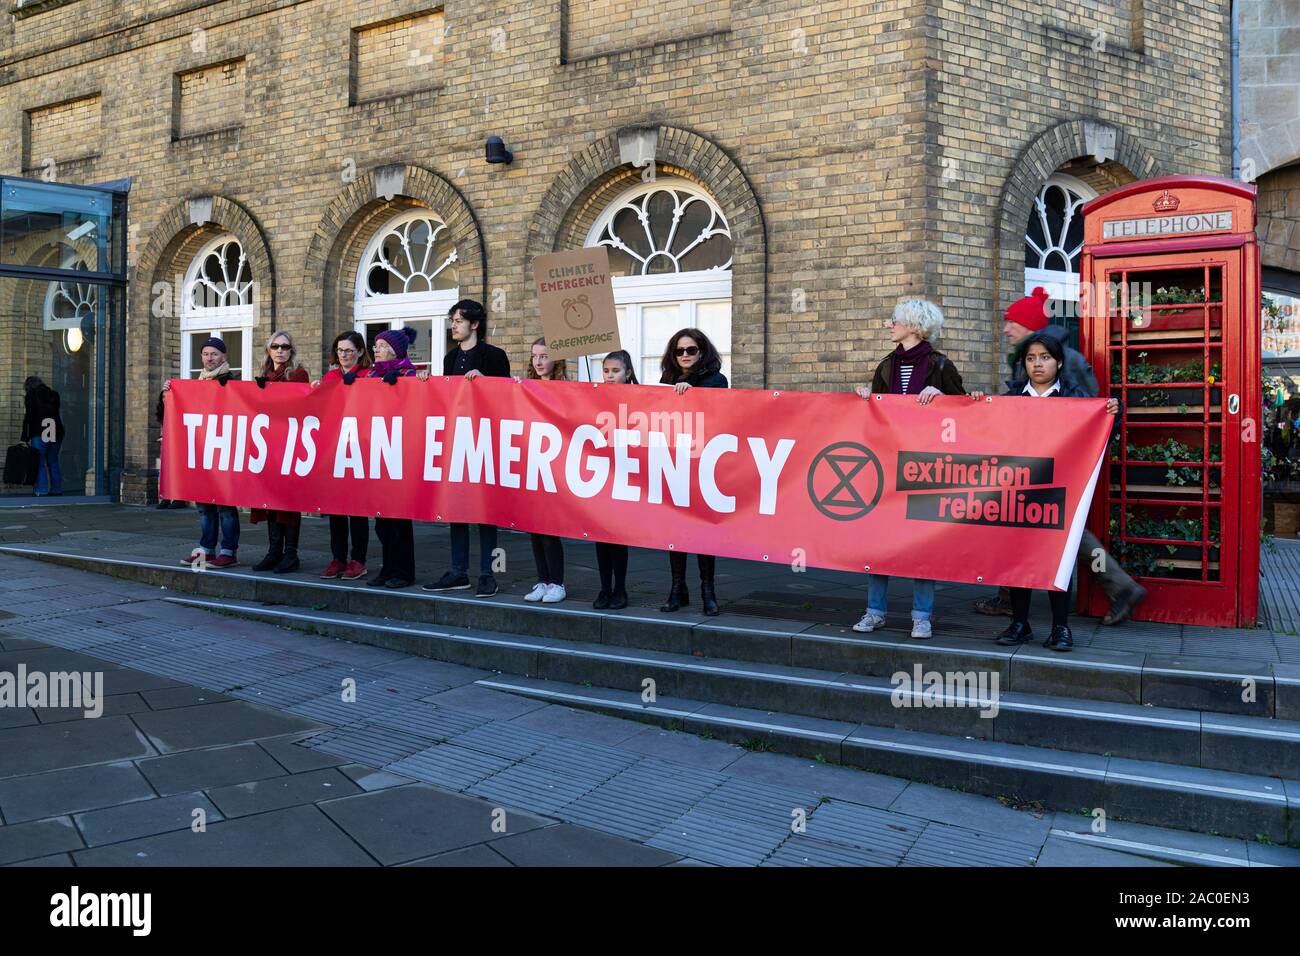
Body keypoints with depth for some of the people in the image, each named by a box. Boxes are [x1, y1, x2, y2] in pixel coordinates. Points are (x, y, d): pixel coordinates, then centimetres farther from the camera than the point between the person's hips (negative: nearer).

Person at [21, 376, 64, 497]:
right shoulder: (54, 394, 15)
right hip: (56, 432, 5)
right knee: (53, 461, 12)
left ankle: (42, 491, -7)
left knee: (40, 462, -2)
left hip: (39, 433, -5)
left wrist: (24, 438, -5)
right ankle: (56, 490, 11)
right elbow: (57, 413, 13)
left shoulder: (30, 396, 0)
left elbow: (28, 418, -5)